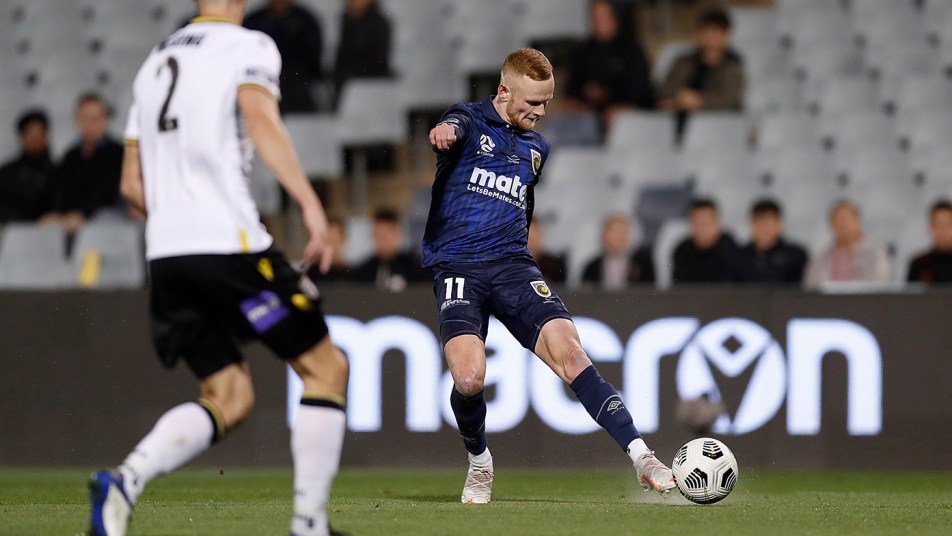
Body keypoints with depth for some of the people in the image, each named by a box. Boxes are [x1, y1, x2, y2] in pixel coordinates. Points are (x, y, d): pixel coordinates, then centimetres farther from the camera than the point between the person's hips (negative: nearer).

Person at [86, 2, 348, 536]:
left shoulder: (156, 60, 22)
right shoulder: (249, 47, 1)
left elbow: (133, 184, 22)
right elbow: (260, 118, -20)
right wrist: (311, 203, -27)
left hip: (166, 253, 7)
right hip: (231, 245, -7)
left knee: (230, 399, 10)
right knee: (326, 367, 6)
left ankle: (125, 481, -15)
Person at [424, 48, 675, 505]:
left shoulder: (536, 147, 20)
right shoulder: (471, 122, 1)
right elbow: (455, 126, -26)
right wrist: (445, 133, -49)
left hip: (512, 264, 4)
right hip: (456, 266, -4)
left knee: (569, 353, -19)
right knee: (469, 377, -24)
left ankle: (641, 458, -24)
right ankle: (479, 463, 6)